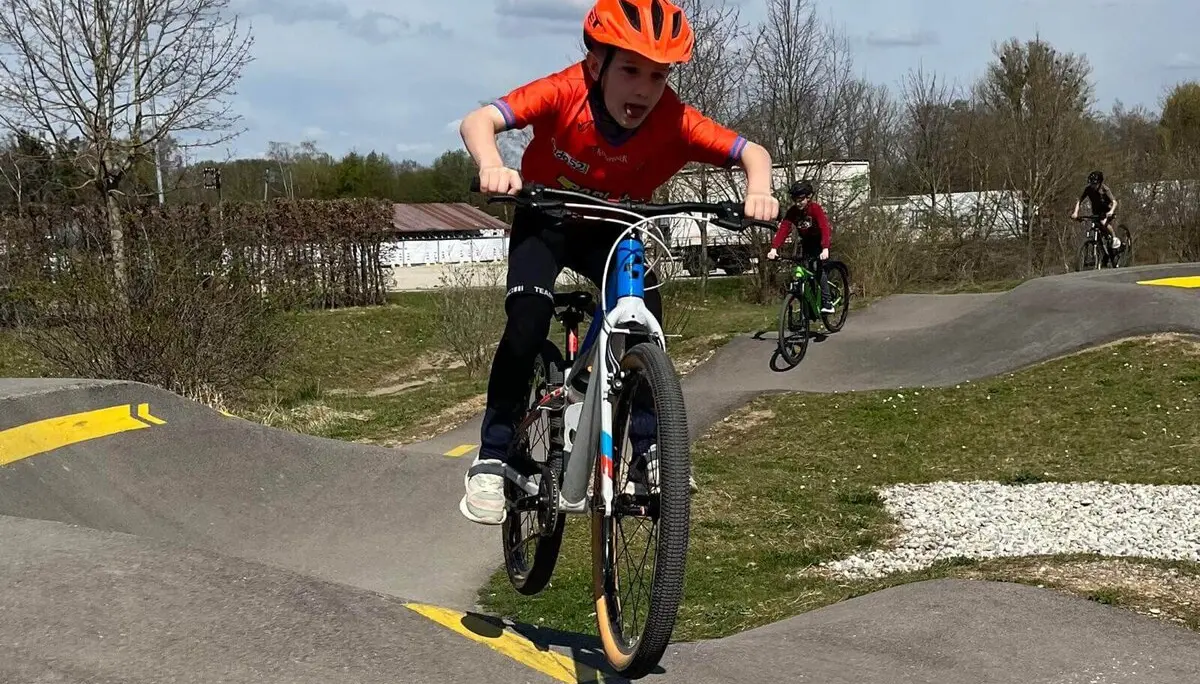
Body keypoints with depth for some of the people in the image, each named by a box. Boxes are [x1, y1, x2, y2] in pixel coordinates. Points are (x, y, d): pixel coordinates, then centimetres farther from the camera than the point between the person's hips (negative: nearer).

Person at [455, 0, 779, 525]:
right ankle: (492, 459, -9)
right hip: (546, 221, -2)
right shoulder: (566, 92, -31)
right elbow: (478, 121, -39)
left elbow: (751, 151, -24)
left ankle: (648, 448, -1)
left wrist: (758, 191, -46)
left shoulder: (674, 121, -27)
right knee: (527, 324, -22)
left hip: (612, 229, 2)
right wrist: (492, 167, -60)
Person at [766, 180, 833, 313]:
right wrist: (774, 248, -40)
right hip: (806, 241, 5)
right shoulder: (792, 211, -16)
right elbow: (783, 229, -25)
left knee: (820, 268, -21)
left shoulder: (815, 208, -29)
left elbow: (825, 227, -39)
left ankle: (827, 302, -20)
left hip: (820, 240, -5)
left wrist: (825, 249, -54)